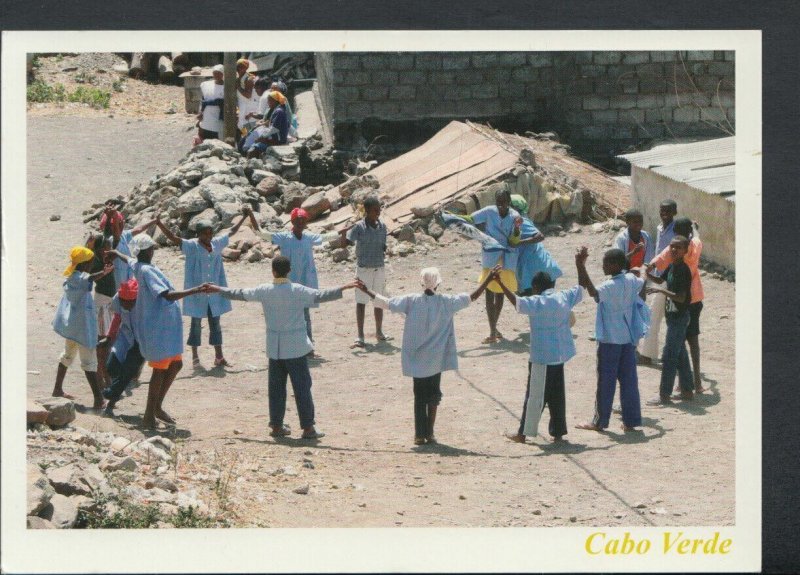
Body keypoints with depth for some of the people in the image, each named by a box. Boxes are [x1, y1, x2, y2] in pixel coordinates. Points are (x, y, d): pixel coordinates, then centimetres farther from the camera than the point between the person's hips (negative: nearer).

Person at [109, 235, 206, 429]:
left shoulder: (137, 266, 9)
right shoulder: (147, 271, -21)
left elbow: (129, 260, 35)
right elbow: (168, 295, -32)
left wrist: (116, 253, 57)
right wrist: (196, 290, -35)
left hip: (165, 326, 10)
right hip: (157, 327, -10)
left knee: (175, 364, 16)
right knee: (160, 369, -4)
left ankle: (157, 407, 24)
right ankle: (149, 415, 3)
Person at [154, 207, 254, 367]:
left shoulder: (217, 244, 4)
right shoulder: (191, 246, -11)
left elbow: (231, 231, 18)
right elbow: (173, 237, -23)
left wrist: (244, 217, 25)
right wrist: (160, 224, -36)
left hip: (214, 294, 4)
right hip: (197, 294, -4)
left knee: (215, 324, 8)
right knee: (196, 324, 6)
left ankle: (219, 357, 14)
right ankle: (195, 357, 16)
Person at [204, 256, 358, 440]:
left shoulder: (264, 291, 0)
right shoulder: (297, 291, -12)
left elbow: (241, 294, 12)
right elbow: (320, 296, -21)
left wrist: (218, 290, 28)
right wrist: (343, 288, -23)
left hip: (275, 348, 4)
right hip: (296, 347, -4)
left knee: (276, 387, 12)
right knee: (302, 387, -1)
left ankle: (276, 425, 18)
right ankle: (308, 427, -1)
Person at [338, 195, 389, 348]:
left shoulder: (382, 226, 3)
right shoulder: (359, 227, -10)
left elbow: (384, 247, 11)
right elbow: (345, 243, -17)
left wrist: (387, 250, -11)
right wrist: (344, 233, -37)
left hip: (379, 268, 4)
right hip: (364, 269, -4)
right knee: (361, 302, -2)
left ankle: (379, 332, 28)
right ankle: (360, 336, 1)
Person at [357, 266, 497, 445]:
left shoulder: (411, 301, -9)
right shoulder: (446, 303, -10)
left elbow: (385, 303, -6)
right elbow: (473, 297, -6)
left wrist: (367, 291, 5)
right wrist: (488, 279, 2)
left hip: (416, 359, 1)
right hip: (436, 360, -1)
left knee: (419, 396, 9)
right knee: (433, 395, 11)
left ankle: (420, 434, 7)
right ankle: (429, 433, 9)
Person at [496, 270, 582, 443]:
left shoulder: (537, 302, -16)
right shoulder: (564, 297, 4)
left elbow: (517, 303, -31)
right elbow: (580, 290, 21)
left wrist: (500, 283, -32)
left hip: (542, 358, -6)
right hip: (560, 356, 6)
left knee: (535, 395, -1)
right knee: (557, 396, 12)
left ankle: (523, 433, 4)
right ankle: (558, 432, 15)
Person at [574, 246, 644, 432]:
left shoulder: (610, 286, -20)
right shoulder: (631, 280, 2)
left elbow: (593, 292, -38)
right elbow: (643, 283, 25)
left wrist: (581, 266, -40)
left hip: (610, 340, -7)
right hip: (629, 339, 7)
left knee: (606, 381, 3)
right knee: (629, 380, 9)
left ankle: (600, 422, 10)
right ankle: (631, 421, 12)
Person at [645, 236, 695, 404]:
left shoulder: (683, 270, -19)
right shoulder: (671, 267, 7)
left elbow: (681, 297, -24)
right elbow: (660, 280, 25)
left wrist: (661, 290, -27)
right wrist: (647, 274, 7)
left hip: (679, 317, -9)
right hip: (673, 315, 9)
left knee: (669, 356, -7)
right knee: (680, 354, 16)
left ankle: (664, 395, -4)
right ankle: (687, 390, 24)